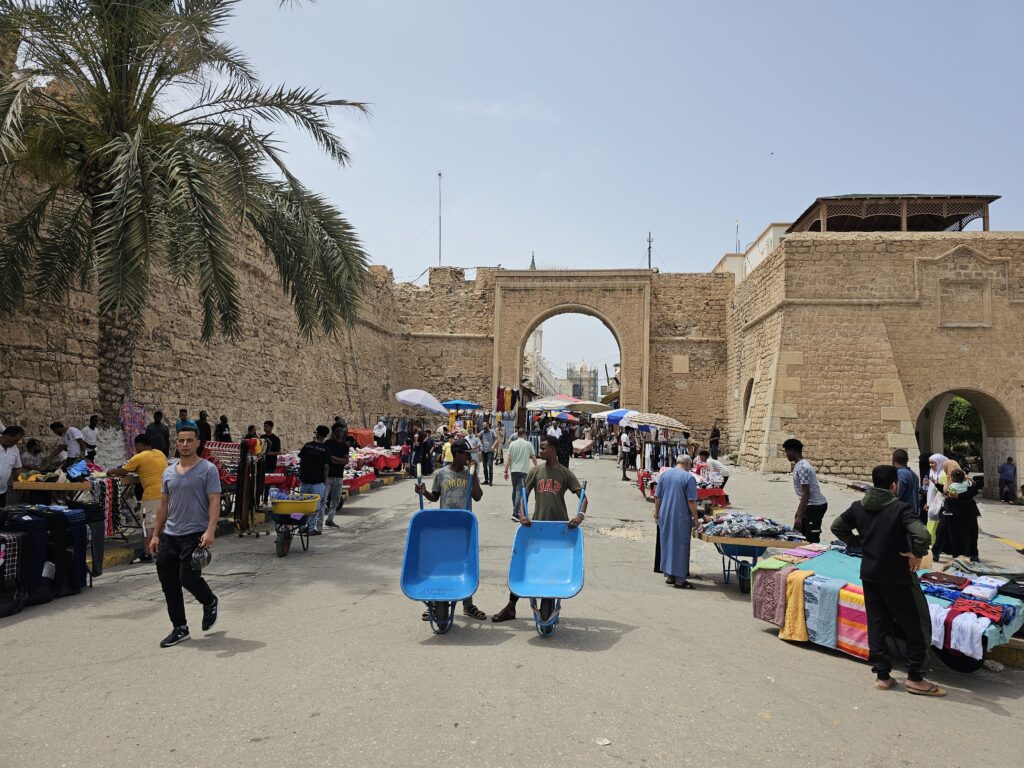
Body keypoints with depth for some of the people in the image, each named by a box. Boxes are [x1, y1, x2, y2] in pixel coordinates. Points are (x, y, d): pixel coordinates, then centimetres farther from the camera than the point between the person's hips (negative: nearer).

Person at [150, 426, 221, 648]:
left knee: (188, 578, -14)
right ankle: (179, 629, 21)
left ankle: (210, 602, 18)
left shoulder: (208, 470, -6)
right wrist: (155, 534, 13)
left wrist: (210, 531, -24)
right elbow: (163, 505, 17)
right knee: (169, 584, 7)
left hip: (195, 535, -6)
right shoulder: (169, 472, 13)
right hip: (169, 536, 7)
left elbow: (214, 503, -12)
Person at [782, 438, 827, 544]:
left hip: (815, 506, -10)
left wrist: (799, 516, -24)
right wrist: (798, 512, 23)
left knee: (812, 540, -8)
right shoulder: (799, 465, 11)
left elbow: (806, 494, -24)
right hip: (811, 505, 10)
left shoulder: (802, 467, -20)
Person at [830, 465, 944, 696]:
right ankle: (915, 678, 17)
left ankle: (882, 675, 18)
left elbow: (837, 527, 11)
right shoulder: (901, 509, -17)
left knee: (876, 625, 12)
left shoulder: (859, 507, 1)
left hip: (869, 575, 6)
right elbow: (921, 535, -32)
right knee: (913, 627, 10)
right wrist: (917, 554, -15)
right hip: (895, 577, -5)